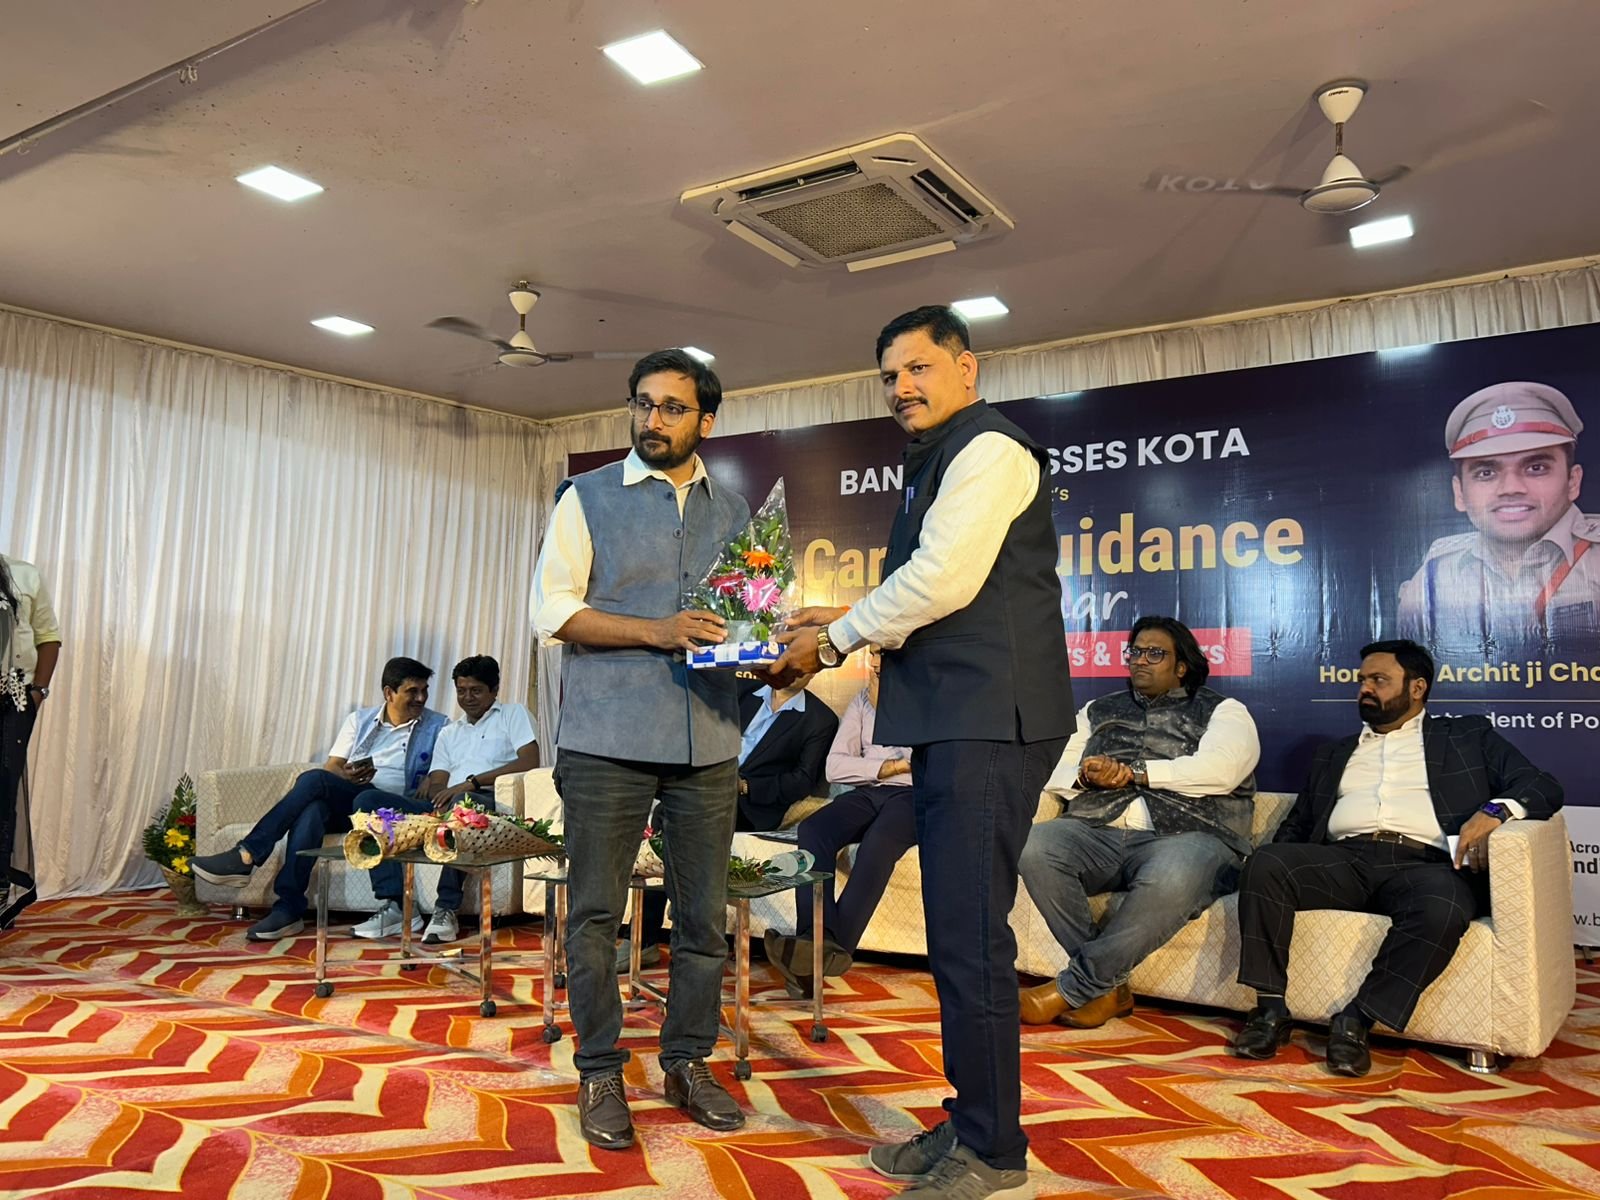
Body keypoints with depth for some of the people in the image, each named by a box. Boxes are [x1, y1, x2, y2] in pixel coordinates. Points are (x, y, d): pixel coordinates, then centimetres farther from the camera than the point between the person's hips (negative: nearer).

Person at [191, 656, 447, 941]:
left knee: (313, 780, -28)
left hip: (388, 809, -3)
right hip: (343, 803, 3)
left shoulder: (438, 726, 10)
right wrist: (345, 775, -11)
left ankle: (246, 856, -26)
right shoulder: (360, 719, 18)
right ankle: (288, 909, -34)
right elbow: (332, 767, 11)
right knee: (310, 812, -33)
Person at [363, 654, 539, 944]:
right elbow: (438, 783, 18)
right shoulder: (449, 733, 30)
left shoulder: (513, 714, 12)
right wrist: (430, 785, -8)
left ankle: (447, 910, -33)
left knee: (460, 803, -41)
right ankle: (393, 906, -21)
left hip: (490, 801, -6)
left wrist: (472, 782, -12)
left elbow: (530, 761, -6)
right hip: (446, 804, 6)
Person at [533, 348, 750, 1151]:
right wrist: (656, 631, -16)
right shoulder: (587, 498, 5)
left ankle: (687, 1062, 26)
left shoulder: (734, 510, 14)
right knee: (595, 911, 5)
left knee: (704, 914, 9)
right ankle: (599, 1074, 20)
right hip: (607, 739, -3)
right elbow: (553, 609, -4)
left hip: (708, 742, 3)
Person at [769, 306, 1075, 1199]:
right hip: (952, 722, 10)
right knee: (957, 934, 14)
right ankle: (969, 1127, 26)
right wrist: (847, 623, 13)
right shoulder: (941, 463, 22)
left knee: (970, 938, -6)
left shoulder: (989, 450, -7)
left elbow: (943, 582, -17)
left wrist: (835, 638, -6)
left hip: (988, 723, -10)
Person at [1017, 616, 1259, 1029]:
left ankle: (1071, 988, -24)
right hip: (1099, 833, 4)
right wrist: (1085, 776, -6)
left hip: (1185, 837, -3)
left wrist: (1133, 772, -8)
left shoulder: (1222, 711, 14)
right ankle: (1108, 987, -19)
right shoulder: (1099, 710, 26)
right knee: (1035, 844, -29)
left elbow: (1219, 769, -7)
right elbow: (1050, 768, 17)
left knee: (1172, 875, -40)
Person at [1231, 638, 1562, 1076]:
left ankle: (1356, 1019, -24)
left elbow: (1543, 786, 11)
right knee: (1265, 863, -28)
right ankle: (1270, 1009, -21)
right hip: (1344, 858, 3)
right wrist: (1279, 861, 5)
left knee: (1443, 907, -38)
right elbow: (1297, 823, 29)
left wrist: (1494, 810, -13)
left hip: (1423, 862, -2)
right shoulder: (1333, 753, 30)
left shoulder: (1467, 736, 22)